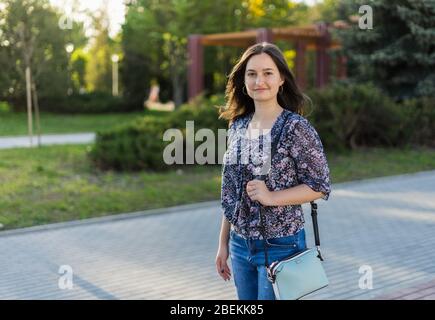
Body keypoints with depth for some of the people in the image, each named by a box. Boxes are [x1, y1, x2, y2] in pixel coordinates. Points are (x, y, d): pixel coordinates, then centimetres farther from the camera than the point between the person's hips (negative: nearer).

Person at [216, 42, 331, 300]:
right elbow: (231, 194, 10)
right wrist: (224, 243, 11)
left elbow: (320, 187, -11)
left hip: (280, 247, -5)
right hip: (241, 246, 5)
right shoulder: (238, 126, 5)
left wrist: (271, 197, -22)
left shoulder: (296, 127, -12)